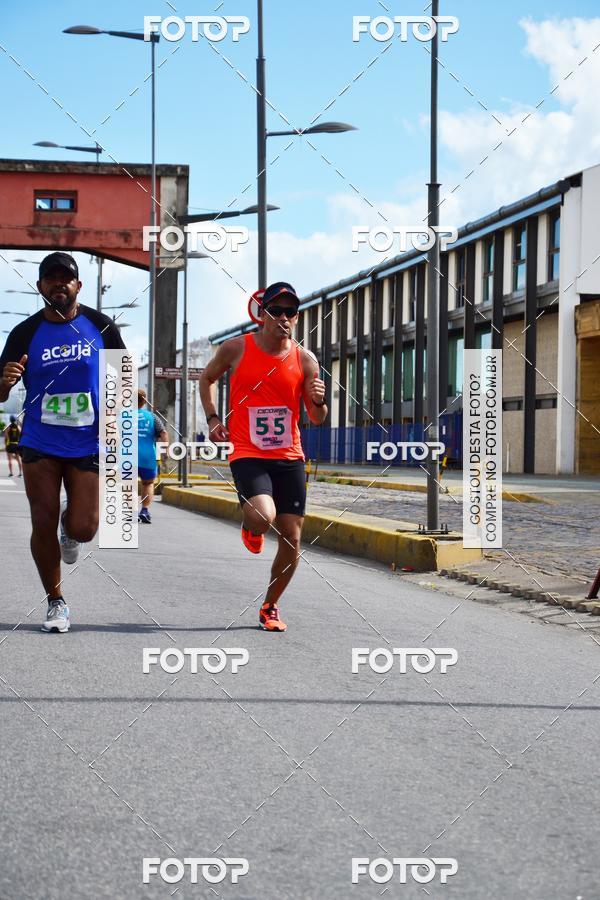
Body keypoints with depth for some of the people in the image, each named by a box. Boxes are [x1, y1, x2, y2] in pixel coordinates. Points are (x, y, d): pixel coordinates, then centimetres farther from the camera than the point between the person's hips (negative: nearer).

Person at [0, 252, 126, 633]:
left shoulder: (100, 326, -1)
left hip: (89, 444, 0)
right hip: (40, 444, 0)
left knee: (83, 528, -6)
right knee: (43, 525, -2)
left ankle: (69, 528, 33)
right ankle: (56, 603, 16)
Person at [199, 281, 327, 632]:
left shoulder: (304, 359, 2)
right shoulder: (236, 348, -3)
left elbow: (317, 419, 6)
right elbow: (207, 379, 17)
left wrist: (318, 402, -16)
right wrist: (213, 419, 4)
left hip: (290, 457, 3)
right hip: (248, 454, -3)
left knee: (292, 539, 1)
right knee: (263, 517, -28)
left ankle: (271, 606, 23)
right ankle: (250, 526, 12)